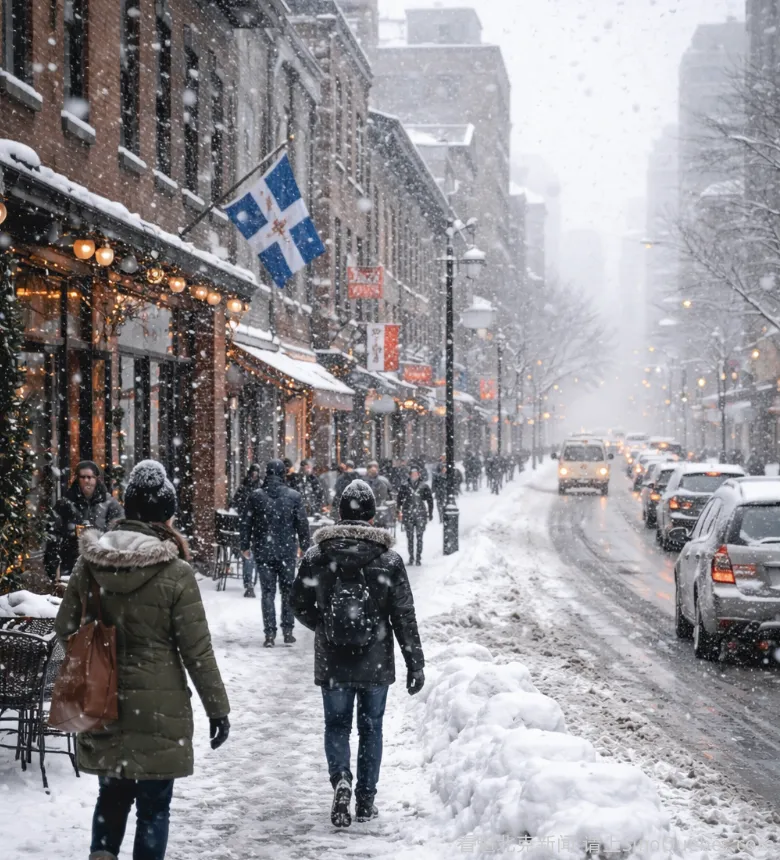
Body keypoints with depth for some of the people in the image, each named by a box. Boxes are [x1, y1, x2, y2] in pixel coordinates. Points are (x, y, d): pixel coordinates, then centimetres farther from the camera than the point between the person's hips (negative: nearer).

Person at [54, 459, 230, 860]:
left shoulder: (89, 562, -3)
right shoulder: (175, 572, -14)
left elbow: (65, 628, 6)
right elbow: (197, 650, -11)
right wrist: (218, 707, -1)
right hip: (158, 706, -4)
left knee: (113, 790, 20)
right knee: (153, 801, 9)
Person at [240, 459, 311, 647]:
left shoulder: (256, 496, -3)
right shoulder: (294, 496, -5)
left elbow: (246, 523, 2)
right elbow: (303, 524, -1)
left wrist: (245, 546, 14)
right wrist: (306, 547, 10)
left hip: (263, 551, 0)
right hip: (287, 551, 0)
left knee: (267, 591, 4)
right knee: (288, 590, 12)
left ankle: (270, 634, 0)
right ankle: (287, 631, 11)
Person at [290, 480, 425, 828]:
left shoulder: (317, 555, -6)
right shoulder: (388, 559, -8)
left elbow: (299, 604, 2)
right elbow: (404, 616, -5)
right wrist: (415, 663, 2)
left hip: (332, 663, 0)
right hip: (375, 664, 0)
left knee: (336, 725, 12)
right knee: (371, 727, 13)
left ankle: (341, 778, -13)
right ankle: (366, 800, 17)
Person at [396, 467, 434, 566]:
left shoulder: (424, 486, 2)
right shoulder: (405, 487, 4)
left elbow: (430, 500, 7)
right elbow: (400, 499, 7)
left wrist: (430, 513, 5)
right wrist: (399, 512, 0)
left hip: (421, 514, -1)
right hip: (408, 514, 1)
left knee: (419, 537, -2)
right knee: (410, 537, 4)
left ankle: (418, 557, 2)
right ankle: (411, 557, 11)